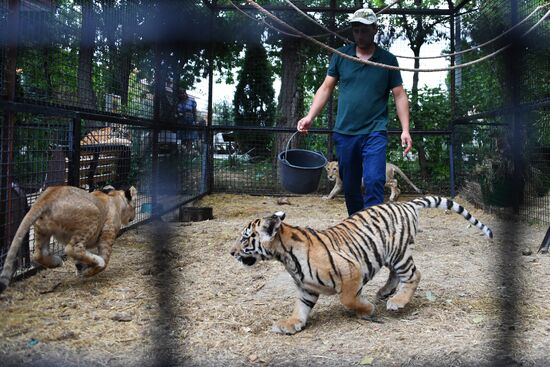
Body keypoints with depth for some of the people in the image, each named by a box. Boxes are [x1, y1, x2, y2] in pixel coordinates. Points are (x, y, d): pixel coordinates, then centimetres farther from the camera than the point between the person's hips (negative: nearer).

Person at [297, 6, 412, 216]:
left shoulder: (388, 60, 3)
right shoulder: (340, 56, 6)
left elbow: (399, 96, 3)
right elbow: (326, 88, 8)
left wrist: (405, 130, -7)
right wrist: (310, 117, -4)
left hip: (375, 132, -2)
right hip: (344, 133, 2)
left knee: (374, 182, -17)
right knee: (350, 187, 10)